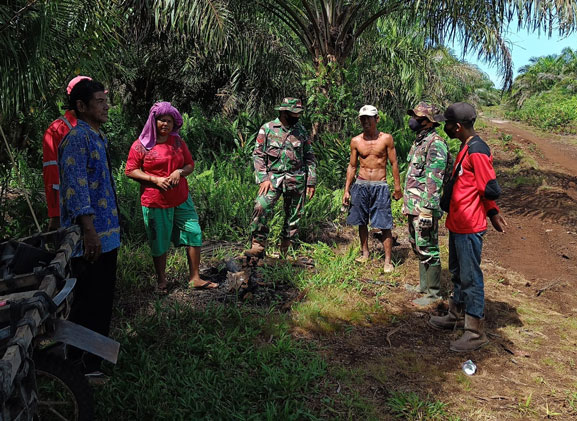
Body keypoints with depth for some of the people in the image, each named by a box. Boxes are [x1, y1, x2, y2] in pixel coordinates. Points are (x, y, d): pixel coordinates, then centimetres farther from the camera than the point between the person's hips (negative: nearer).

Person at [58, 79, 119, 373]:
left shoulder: (98, 137, 15)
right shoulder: (77, 138, -14)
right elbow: (76, 187, -21)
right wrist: (89, 231, -25)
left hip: (107, 233, 9)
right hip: (91, 236, -9)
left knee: (104, 296, 18)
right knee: (89, 300, 0)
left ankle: (97, 355, 34)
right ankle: (80, 364, 15)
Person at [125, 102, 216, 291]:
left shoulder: (178, 142, 8)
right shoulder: (141, 145, -4)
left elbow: (190, 164, 12)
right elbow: (130, 171, -5)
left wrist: (179, 172, -10)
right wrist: (155, 179, -17)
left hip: (181, 199, 4)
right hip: (155, 202, -4)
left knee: (194, 234, 1)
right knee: (159, 243, 6)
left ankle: (194, 278, 14)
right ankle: (161, 281, 26)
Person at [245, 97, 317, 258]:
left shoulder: (301, 130, 9)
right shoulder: (267, 129, 1)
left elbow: (310, 158, 13)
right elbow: (258, 155, -1)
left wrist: (311, 182, 6)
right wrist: (263, 178, -12)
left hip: (296, 180, 3)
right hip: (273, 177, -3)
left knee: (294, 216, 6)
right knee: (261, 207, -24)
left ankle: (285, 251, 19)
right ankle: (258, 245, -17)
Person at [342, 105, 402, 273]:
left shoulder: (386, 139, -2)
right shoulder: (356, 141, 5)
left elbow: (394, 163, 2)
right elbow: (352, 166, 10)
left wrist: (397, 187, 0)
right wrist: (347, 190, 7)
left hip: (380, 186, -3)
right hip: (361, 185, 3)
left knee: (385, 225, -5)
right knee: (362, 222, 12)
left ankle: (388, 261, 3)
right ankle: (365, 253, 29)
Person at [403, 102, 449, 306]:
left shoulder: (435, 144, -16)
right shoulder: (419, 142, 15)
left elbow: (434, 181, -22)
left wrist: (427, 209, -25)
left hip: (424, 207, -10)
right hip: (413, 206, 10)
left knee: (428, 250, -2)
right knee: (418, 247, 19)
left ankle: (433, 293, 9)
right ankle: (424, 285, 32)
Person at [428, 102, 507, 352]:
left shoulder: (477, 152, -20)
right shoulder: (466, 147, 11)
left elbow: (492, 190, -22)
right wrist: (493, 212, 13)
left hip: (469, 227, -10)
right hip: (457, 224, 10)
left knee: (470, 277, 0)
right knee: (457, 273, 21)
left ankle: (476, 332, 11)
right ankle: (457, 315, 38)